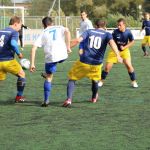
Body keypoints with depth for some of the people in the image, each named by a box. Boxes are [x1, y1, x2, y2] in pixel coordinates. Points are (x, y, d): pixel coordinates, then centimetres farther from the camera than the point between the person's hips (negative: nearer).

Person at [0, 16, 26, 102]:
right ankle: (19, 97, 20)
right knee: (22, 74, 17)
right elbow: (13, 43, -25)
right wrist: (19, 53, -12)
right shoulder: (14, 32, -7)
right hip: (8, 61, -5)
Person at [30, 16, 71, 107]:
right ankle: (47, 74, 49)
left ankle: (46, 101, 9)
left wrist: (32, 64, 5)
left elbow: (34, 49, 4)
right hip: (63, 55, 1)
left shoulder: (43, 34, 14)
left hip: (50, 57, -1)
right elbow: (67, 31, -9)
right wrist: (68, 47, -6)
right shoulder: (59, 28, 16)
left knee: (48, 78, 14)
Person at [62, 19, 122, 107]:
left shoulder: (89, 31, 9)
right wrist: (118, 55, -25)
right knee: (95, 79, 29)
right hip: (97, 64, 1)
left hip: (84, 62, -1)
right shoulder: (107, 34, 8)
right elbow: (112, 42, -13)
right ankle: (94, 98, 48)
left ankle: (69, 99, -8)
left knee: (72, 78, 10)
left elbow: (78, 40, -6)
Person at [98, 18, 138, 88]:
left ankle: (133, 81, 5)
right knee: (107, 66, -5)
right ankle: (101, 81, 16)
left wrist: (124, 47, -15)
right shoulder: (115, 32, -19)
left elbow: (132, 42, -4)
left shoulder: (128, 32, -17)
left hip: (124, 50, 0)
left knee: (129, 65, -14)